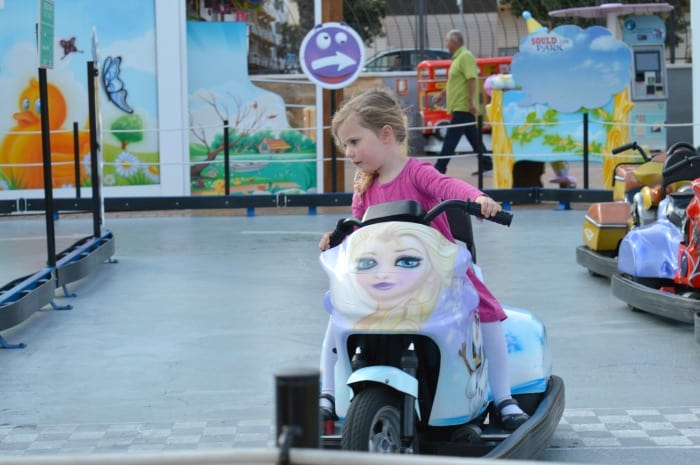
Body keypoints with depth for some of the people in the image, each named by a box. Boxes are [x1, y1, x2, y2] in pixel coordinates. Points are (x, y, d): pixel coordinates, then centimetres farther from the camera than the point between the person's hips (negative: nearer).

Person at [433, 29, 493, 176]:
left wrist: (471, 101, -28)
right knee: (473, 137, 12)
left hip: (463, 107, -10)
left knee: (451, 138, -9)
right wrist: (443, 94, 34)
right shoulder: (457, 57, 17)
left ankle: (440, 167, -9)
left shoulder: (465, 56, -14)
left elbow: (472, 79, -22)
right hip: (460, 106, 10)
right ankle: (486, 164, 16)